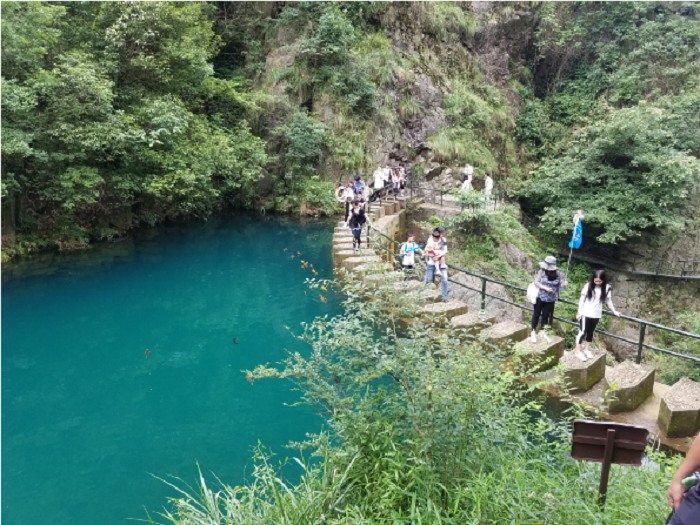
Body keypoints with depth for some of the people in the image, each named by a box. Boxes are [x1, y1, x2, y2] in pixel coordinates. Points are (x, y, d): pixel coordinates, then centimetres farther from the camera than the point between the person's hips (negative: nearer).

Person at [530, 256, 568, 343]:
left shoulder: (559, 274, -13)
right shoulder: (542, 271, -17)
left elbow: (561, 287, -8)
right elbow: (536, 282, -11)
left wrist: (564, 285, -31)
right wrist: (545, 288, -24)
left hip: (551, 299, 1)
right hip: (540, 297, -1)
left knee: (545, 315, 15)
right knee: (536, 314, 12)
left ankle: (543, 332, 36)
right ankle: (533, 332, 28)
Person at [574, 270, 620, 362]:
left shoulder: (607, 288, -5)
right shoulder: (588, 286, -11)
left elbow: (608, 300, 8)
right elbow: (582, 299, -5)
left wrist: (614, 311, 13)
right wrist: (579, 312, -5)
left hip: (596, 315, 3)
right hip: (585, 313, -3)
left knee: (591, 332, 15)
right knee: (582, 332, 2)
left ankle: (587, 349, 30)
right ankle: (578, 351, 10)